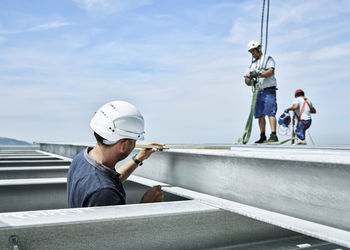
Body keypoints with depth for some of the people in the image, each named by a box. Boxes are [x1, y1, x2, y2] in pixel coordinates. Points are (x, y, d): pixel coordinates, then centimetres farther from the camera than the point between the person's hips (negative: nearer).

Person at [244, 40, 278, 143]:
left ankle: (273, 135, -19)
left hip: (268, 90, -6)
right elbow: (247, 78, 16)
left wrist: (258, 74, -23)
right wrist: (249, 80, -7)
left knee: (270, 112, -15)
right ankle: (263, 137, 9)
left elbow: (271, 71, -14)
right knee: (260, 115, 4)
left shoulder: (268, 59, 5)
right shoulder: (252, 64, 24)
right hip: (258, 92, 7)